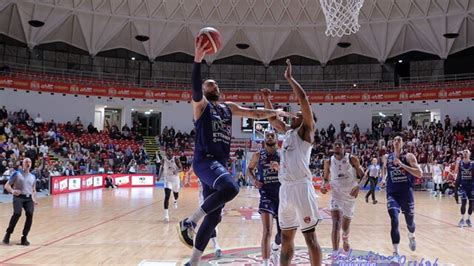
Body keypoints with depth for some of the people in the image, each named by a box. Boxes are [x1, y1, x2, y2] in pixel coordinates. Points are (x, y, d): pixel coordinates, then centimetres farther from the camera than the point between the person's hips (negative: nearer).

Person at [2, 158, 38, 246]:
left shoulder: (33, 176, 14)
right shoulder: (16, 174, 1)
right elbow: (7, 185, -1)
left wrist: (34, 199, 12)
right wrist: (12, 191, -21)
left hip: (29, 198, 4)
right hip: (18, 197, -4)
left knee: (30, 214, -16)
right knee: (17, 213, -25)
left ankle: (24, 237, -4)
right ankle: (8, 234, -5)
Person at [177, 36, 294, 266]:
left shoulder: (228, 107, 21)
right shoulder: (201, 104, 1)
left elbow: (254, 113, 27)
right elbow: (195, 89, -20)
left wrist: (274, 112, 17)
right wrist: (198, 60, -31)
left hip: (220, 163, 8)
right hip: (204, 160, -7)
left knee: (214, 215, 7)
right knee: (231, 188, -35)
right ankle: (189, 222, -18)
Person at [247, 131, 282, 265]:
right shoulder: (258, 155, 0)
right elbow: (249, 169, 15)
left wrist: (279, 168, -27)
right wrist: (253, 179, -5)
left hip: (282, 195, 2)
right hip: (266, 195, -2)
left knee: (283, 231, 13)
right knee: (267, 231, -18)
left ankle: (275, 248, 47)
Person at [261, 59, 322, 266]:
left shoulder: (306, 130, -1)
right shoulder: (288, 131, 19)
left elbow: (303, 99, -10)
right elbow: (272, 118, 33)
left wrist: (289, 78, -2)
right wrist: (266, 99, 21)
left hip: (301, 186, -8)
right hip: (285, 188, 8)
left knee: (309, 236, -2)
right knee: (286, 237, 13)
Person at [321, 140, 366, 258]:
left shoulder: (352, 159, -10)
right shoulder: (328, 162, -3)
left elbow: (363, 176, -5)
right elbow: (326, 178, 11)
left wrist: (358, 187, -22)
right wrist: (323, 185, -10)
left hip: (349, 195, 0)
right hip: (336, 195, 0)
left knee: (345, 226, 10)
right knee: (336, 223, -17)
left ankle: (345, 238, 46)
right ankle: (335, 252, -16)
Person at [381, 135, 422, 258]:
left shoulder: (409, 156, -7)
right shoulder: (386, 157, 4)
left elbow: (419, 173, -16)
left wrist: (402, 165, -23)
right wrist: (384, 178, 9)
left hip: (407, 193, -1)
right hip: (392, 193, 1)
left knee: (410, 221, 15)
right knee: (394, 221, -15)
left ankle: (411, 237, 51)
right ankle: (396, 251, -7)